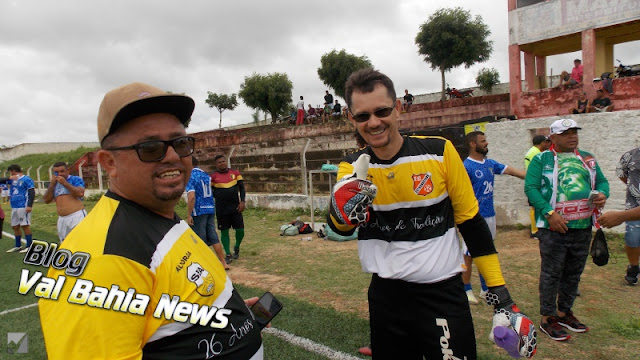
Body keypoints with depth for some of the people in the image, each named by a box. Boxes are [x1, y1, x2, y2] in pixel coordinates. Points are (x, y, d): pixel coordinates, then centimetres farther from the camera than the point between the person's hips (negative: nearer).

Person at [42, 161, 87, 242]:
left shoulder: (75, 179, 2)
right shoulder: (54, 183, 17)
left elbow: (80, 193, -16)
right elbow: (46, 200, 9)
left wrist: (65, 183, -14)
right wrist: (52, 185, 0)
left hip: (77, 215, -6)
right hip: (62, 219, 7)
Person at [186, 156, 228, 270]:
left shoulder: (190, 177, -11)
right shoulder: (206, 175, 12)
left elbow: (191, 197, -21)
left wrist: (189, 215, -18)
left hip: (198, 211, -7)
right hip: (210, 209, 7)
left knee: (200, 240, 3)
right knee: (213, 237, 12)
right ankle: (223, 263, 14)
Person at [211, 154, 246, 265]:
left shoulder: (235, 173, 2)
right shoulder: (213, 176, -2)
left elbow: (241, 188, 5)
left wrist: (242, 201, -5)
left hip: (235, 207, 1)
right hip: (221, 209, -1)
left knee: (240, 230, 0)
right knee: (224, 231, 4)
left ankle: (237, 247, 29)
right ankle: (228, 255, 17)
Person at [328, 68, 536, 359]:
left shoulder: (439, 152, -8)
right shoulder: (352, 167, -4)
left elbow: (471, 221, -1)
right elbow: (340, 229, -20)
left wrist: (500, 294, -2)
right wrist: (341, 211, -43)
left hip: (443, 294, -2)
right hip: (385, 297, 2)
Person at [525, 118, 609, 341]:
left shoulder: (588, 159, 15)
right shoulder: (541, 160, -3)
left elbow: (601, 181, 20)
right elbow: (531, 188, -11)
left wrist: (603, 194, -5)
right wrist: (550, 213, -21)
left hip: (583, 227, 6)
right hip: (554, 227, -6)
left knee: (573, 274, 16)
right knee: (551, 274, 1)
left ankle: (564, 312, 32)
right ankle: (547, 319, 13)